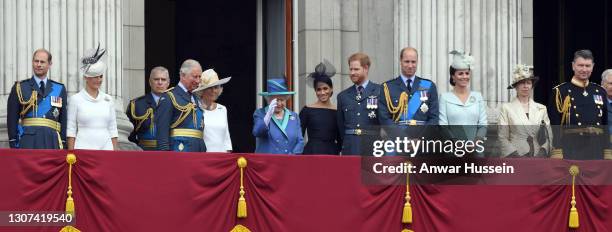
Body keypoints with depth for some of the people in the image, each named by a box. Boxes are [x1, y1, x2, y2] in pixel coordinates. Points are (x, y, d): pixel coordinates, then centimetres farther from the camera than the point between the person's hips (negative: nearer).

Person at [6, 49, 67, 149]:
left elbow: (63, 120, 13)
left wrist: (63, 147, 6)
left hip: (51, 143, 2)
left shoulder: (59, 89, 14)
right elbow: (12, 119, 6)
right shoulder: (19, 88, 8)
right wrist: (14, 146, -2)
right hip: (28, 143, -2)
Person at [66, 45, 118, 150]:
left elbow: (113, 130, 13)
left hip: (106, 147, 3)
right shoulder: (75, 99, 2)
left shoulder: (108, 100, 11)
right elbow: (71, 131, 1)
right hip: (83, 148, -3)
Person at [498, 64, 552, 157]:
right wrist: (517, 156, -10)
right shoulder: (506, 108, 5)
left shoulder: (541, 109, 13)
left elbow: (549, 136, 12)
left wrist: (542, 152, -4)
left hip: (538, 159, 2)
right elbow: (503, 138, 0)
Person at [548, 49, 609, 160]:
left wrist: (607, 152, 10)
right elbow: (555, 127, -6)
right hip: (571, 153, -4)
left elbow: (605, 125, 16)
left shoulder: (600, 92, 13)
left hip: (597, 154, 4)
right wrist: (557, 155, -12)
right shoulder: (560, 92, -2)